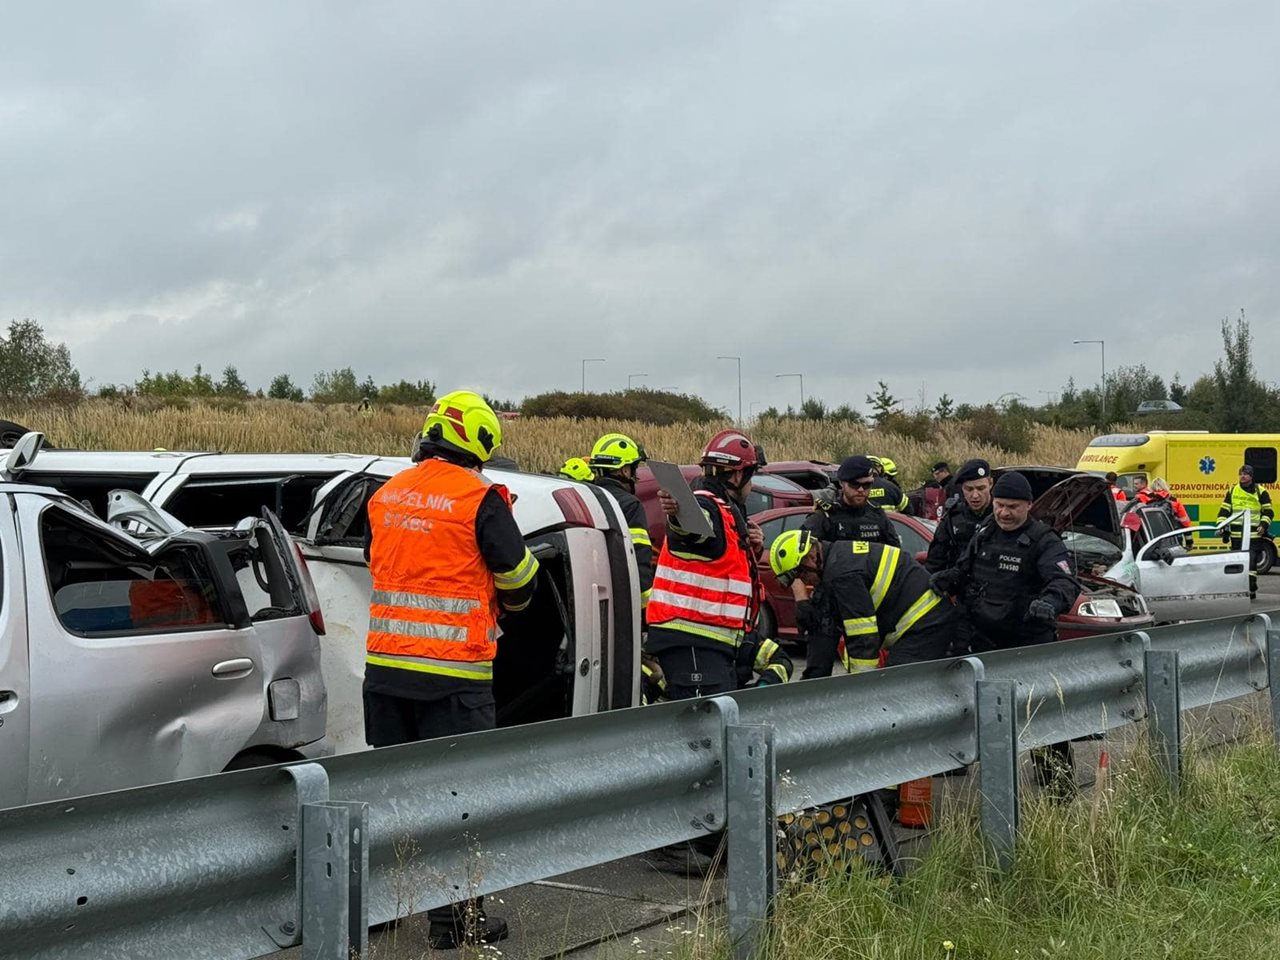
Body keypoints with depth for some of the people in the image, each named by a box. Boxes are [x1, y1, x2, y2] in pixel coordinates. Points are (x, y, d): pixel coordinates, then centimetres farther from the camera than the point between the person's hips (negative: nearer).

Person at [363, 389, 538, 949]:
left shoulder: (386, 496, 9)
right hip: (453, 672, -6)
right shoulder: (481, 499, -10)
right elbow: (518, 578, -2)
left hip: (385, 666, 6)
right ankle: (454, 919, 5)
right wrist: (508, 606, 21)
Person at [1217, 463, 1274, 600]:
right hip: (1236, 534, 4)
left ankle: (1251, 590, -10)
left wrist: (1263, 524, -10)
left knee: (1251, 561, -10)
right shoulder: (1232, 491, 11)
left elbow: (1269, 512, 5)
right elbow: (1224, 511, 13)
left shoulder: (1260, 492, 2)